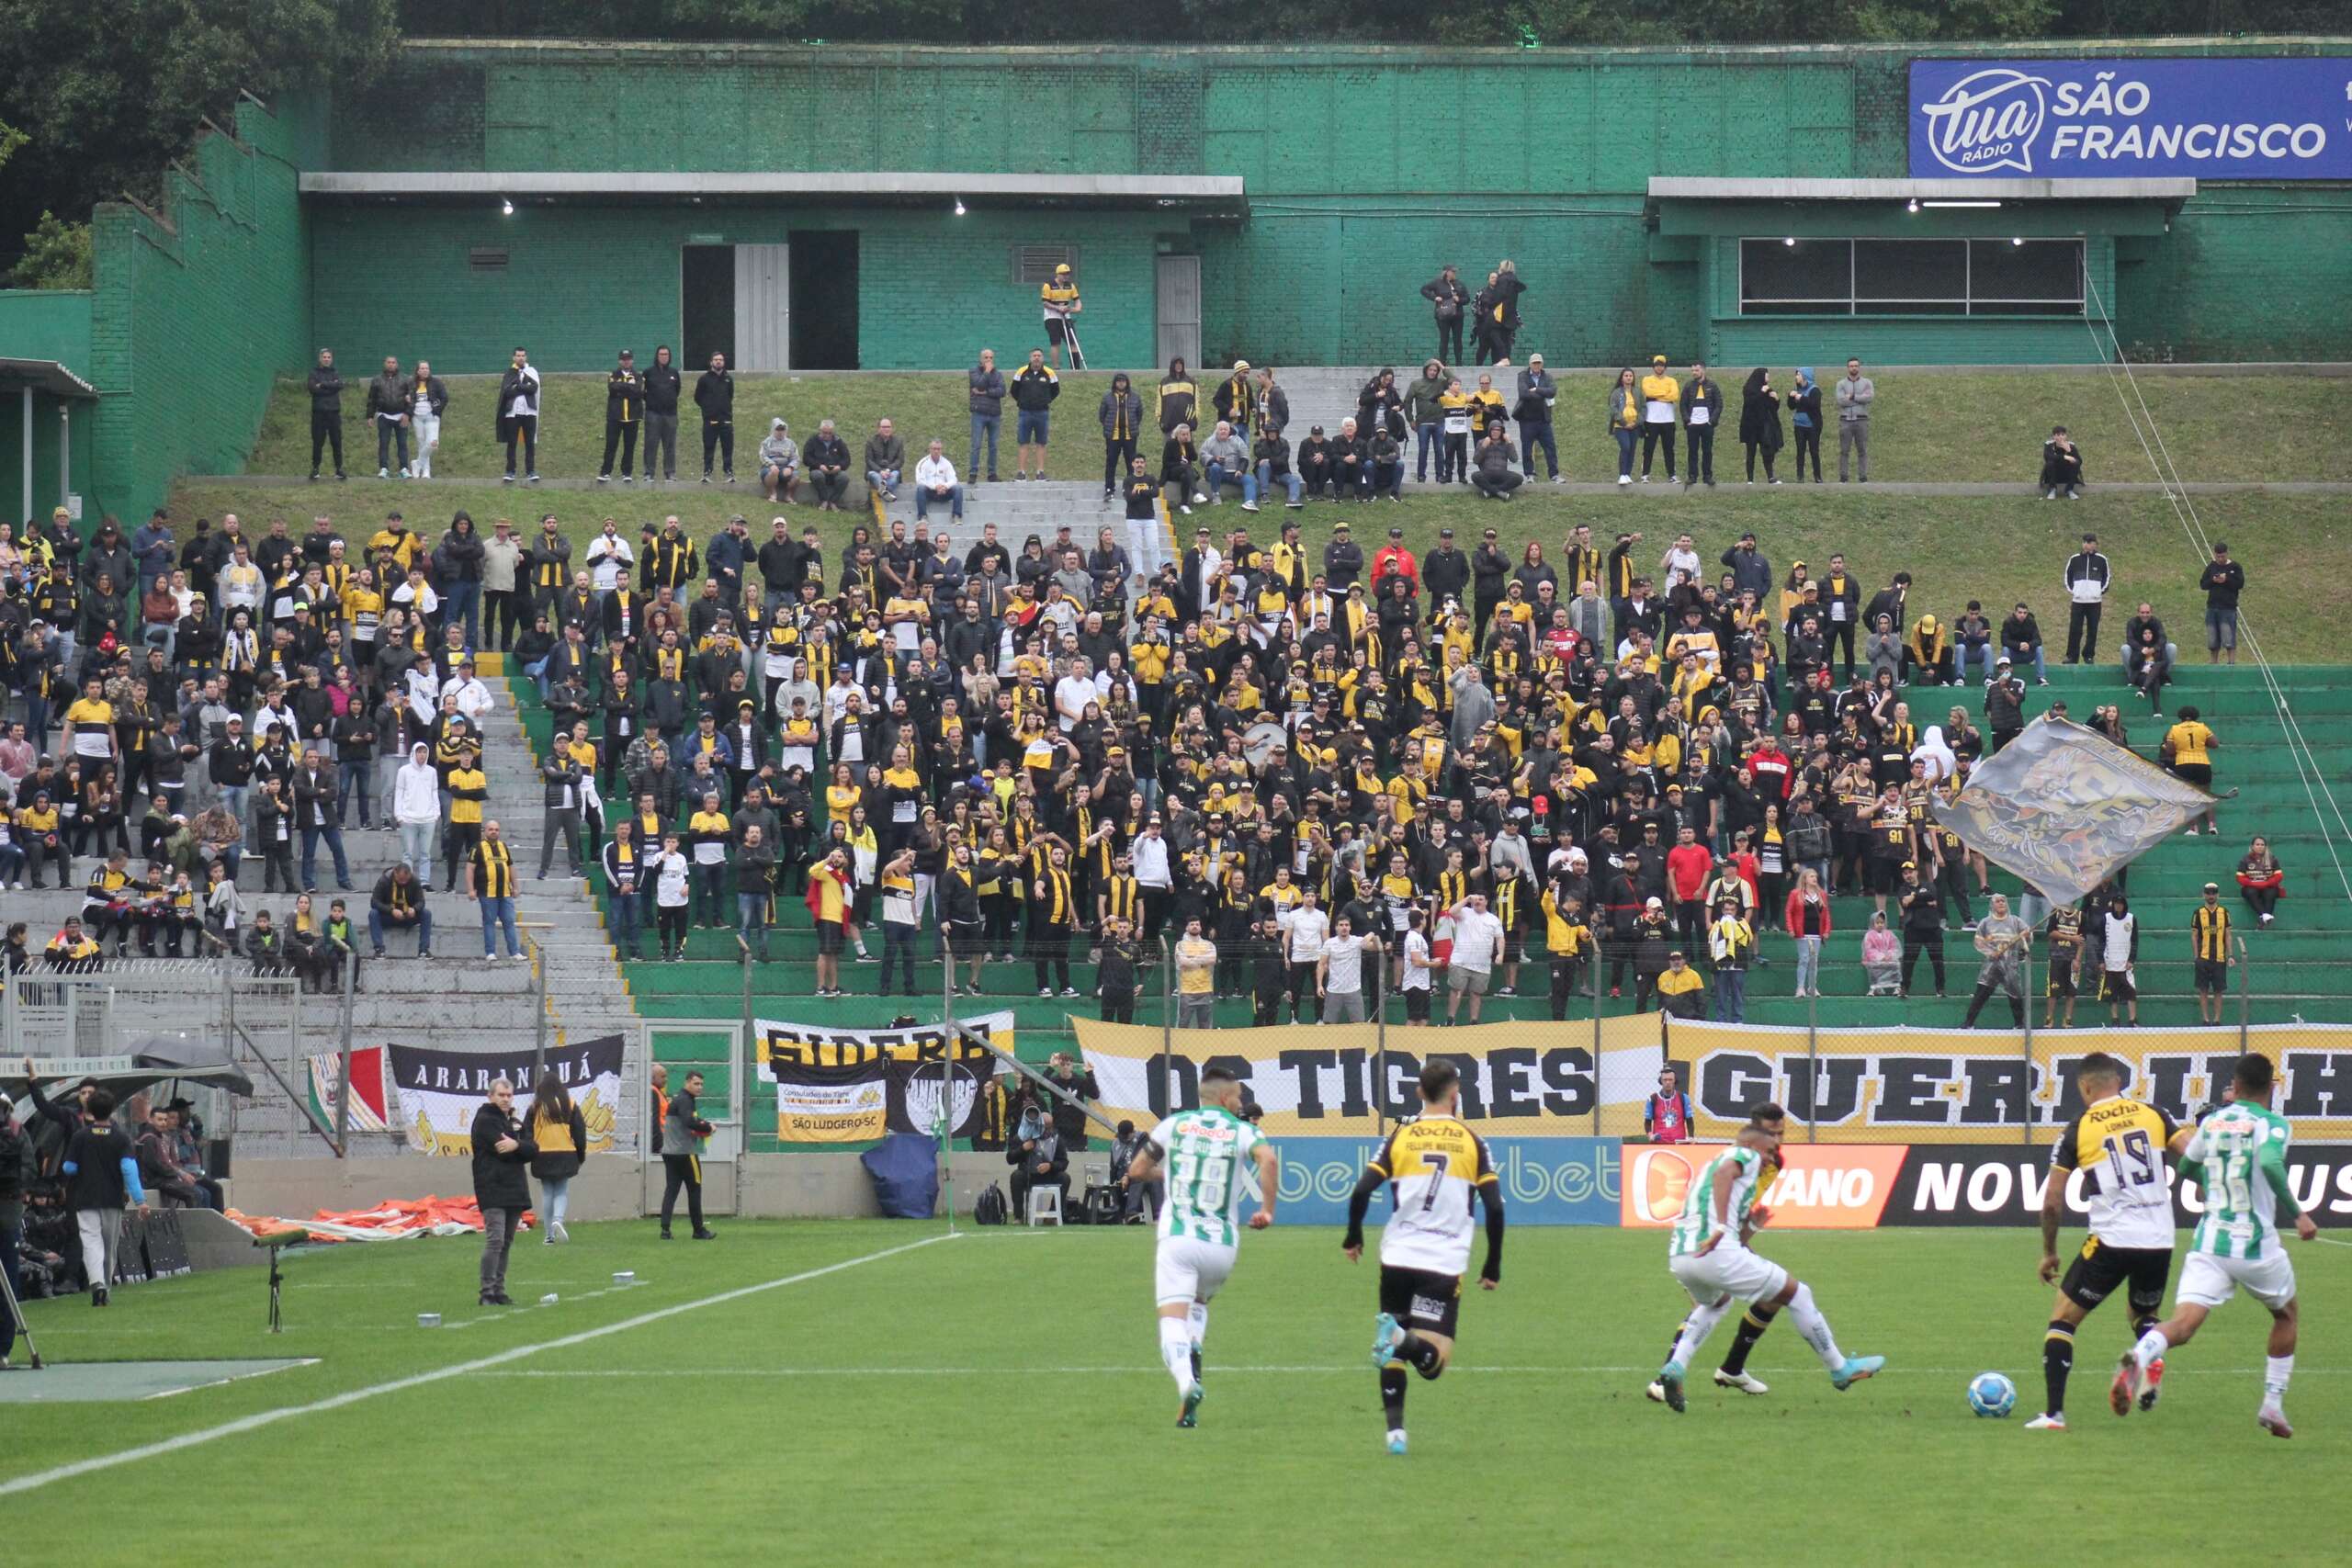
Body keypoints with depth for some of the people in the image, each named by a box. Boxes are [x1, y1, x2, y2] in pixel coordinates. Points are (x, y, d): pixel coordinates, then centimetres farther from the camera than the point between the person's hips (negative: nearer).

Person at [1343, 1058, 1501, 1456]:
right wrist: (1493, 1267, 8)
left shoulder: (1401, 1136, 5)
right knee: (1433, 1363, -6)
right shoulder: (1472, 1142, 3)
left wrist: (1353, 1238, 13)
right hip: (1446, 1264, -2)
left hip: (1398, 1259, 2)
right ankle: (1401, 1339, -37)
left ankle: (1395, 1430, 6)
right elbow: (1495, 1207, -2)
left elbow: (1362, 1190, -4)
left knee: (1394, 1355, 18)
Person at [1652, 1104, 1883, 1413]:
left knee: (1715, 1303, 40)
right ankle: (1839, 1369, 18)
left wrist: (1752, 1226, 23)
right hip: (1717, 1256, -8)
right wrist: (1720, 1228, -26)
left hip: (1677, 1257, 8)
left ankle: (1675, 1367, 17)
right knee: (1797, 1294, 8)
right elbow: (1723, 1172, -19)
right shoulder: (1746, 1155, 9)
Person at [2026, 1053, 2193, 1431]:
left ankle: (2053, 1413, -1)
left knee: (2062, 1318, 9)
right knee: (2144, 1316, 28)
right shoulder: (2154, 1115, 6)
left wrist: (2049, 1253, 11)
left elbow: (2052, 1201, 0)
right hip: (2160, 1242, 4)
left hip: (2111, 1240, -4)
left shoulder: (2077, 1129, 0)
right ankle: (2151, 1359, -5)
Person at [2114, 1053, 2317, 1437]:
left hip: (2208, 1244, 2)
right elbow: (2270, 1163, -27)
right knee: (2287, 1315, 26)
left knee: (2182, 1324, -12)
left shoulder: (2213, 1121, 9)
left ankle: (2141, 1357, -45)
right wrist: (2297, 1214, -20)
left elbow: (2186, 1169, 25)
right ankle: (2273, 1406, 23)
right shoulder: (2274, 1125, -5)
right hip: (2258, 1244, -2)